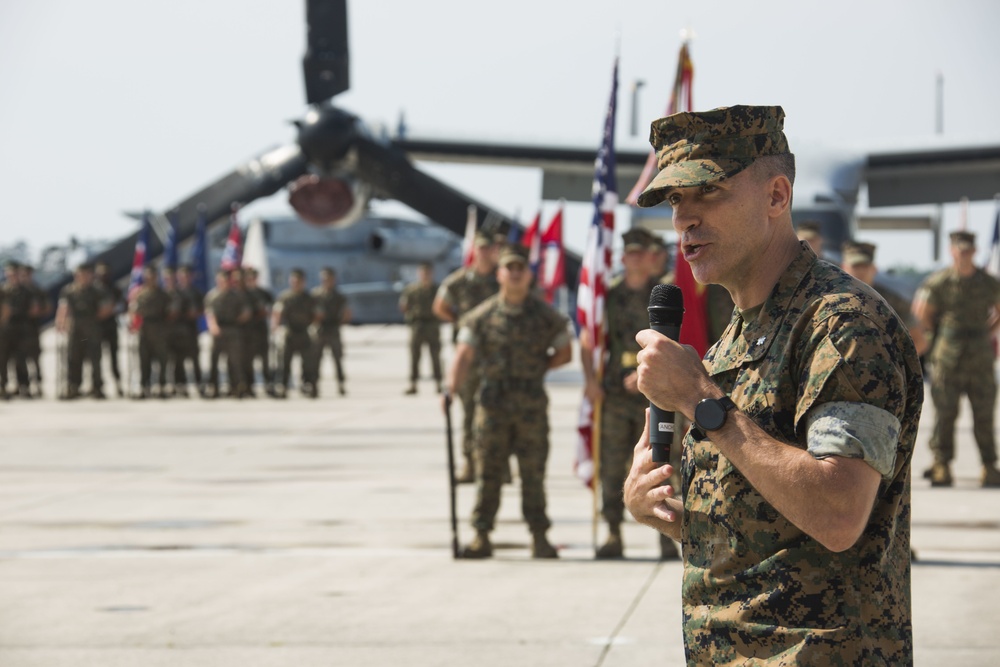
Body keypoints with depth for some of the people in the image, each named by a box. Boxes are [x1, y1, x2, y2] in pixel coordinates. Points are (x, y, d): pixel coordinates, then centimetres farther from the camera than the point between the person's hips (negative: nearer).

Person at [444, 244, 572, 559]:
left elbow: (565, 352, 13)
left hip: (532, 406, 0)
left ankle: (539, 538, 9)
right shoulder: (482, 316, 3)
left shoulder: (546, 315, 3)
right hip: (492, 403, 0)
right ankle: (481, 538, 6)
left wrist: (536, 368, 3)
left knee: (533, 473, 2)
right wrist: (451, 389, -19)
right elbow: (463, 356, -4)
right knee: (487, 472, 2)